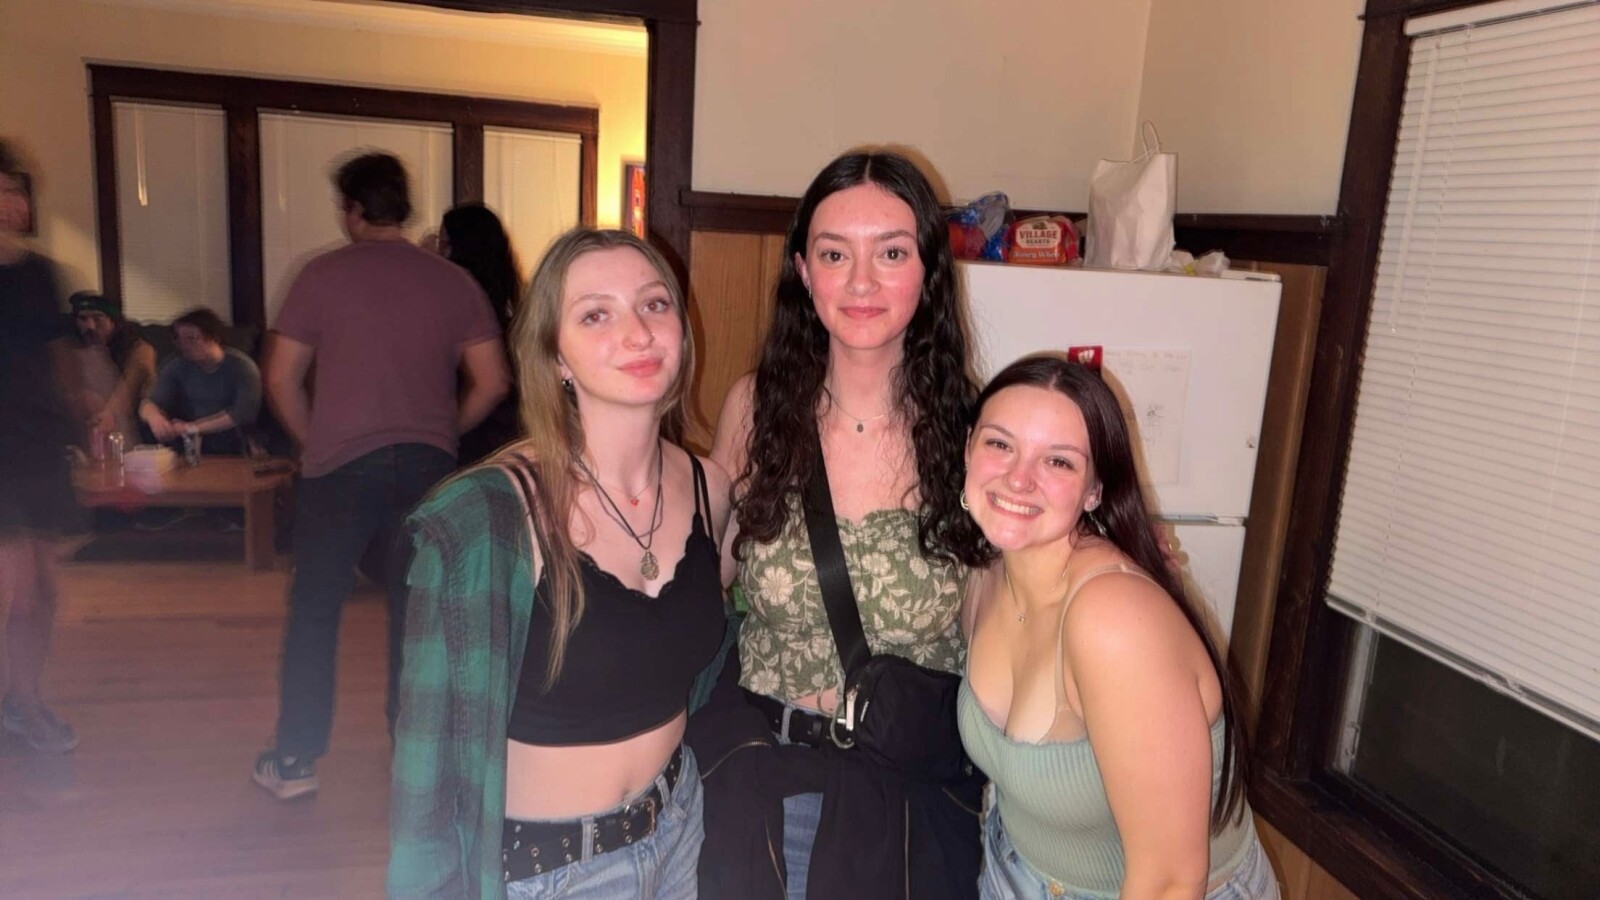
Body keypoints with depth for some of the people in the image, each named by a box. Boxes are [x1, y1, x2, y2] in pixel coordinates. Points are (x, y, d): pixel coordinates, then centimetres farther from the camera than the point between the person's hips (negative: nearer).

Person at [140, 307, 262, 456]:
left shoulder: (241, 366, -5)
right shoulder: (177, 367, 6)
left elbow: (244, 413, -17)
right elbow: (149, 403, -3)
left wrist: (192, 428, -18)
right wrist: (154, 417, -27)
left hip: (232, 456, -3)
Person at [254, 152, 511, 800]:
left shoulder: (323, 276, -1)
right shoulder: (452, 282, 4)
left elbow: (281, 381, -2)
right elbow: (491, 382, 2)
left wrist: (314, 442, 12)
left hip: (339, 464, -2)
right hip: (428, 465, 2)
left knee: (314, 612, 10)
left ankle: (295, 761, 17)